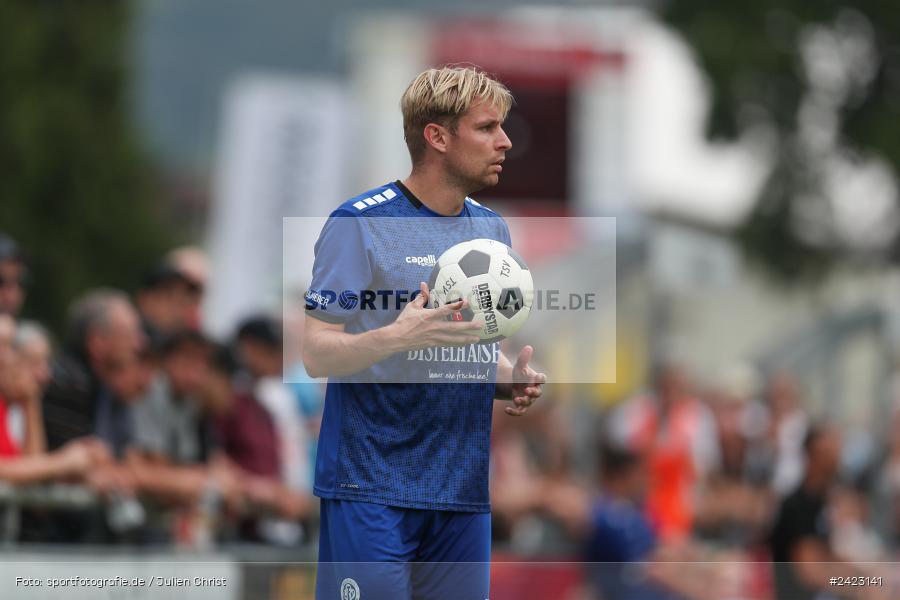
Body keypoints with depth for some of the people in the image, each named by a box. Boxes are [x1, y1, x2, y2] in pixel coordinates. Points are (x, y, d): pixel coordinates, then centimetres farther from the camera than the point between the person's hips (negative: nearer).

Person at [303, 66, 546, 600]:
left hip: (464, 492, 6)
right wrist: (398, 336, -28)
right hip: (372, 490, -6)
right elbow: (317, 355, -11)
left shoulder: (493, 229, 15)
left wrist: (515, 380, 1)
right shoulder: (359, 223, -7)